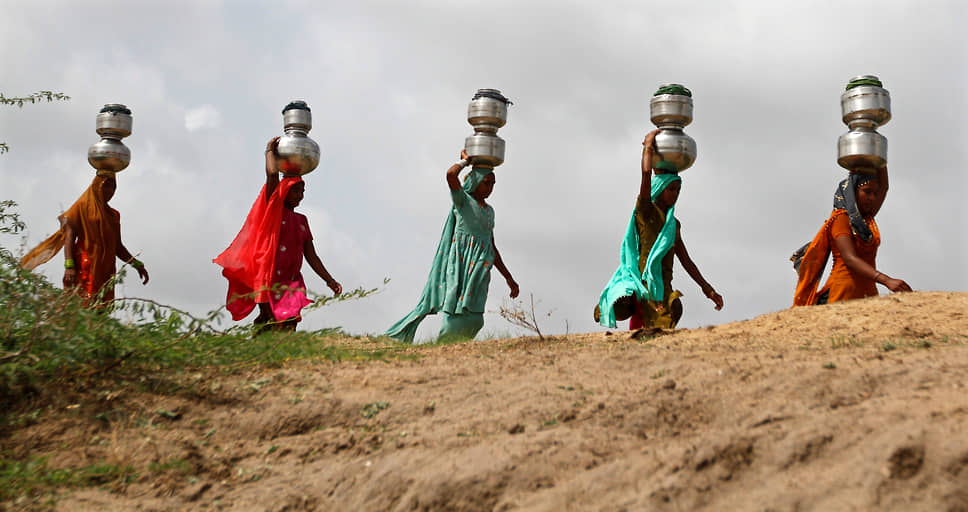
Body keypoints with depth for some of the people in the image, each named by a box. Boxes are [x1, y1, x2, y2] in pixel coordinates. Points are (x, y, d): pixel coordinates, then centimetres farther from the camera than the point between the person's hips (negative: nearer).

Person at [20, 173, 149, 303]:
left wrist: (137, 264, 17)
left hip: (105, 272, 6)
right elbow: (69, 236, -5)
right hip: (85, 269, -6)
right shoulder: (83, 206, 5)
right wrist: (69, 265, -18)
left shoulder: (113, 215, 23)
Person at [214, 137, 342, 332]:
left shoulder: (301, 220, 23)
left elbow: (311, 256, 22)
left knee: (289, 330, -9)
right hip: (269, 279, -5)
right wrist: (270, 151, 7)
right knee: (269, 328, -16)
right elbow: (272, 175, -8)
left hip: (292, 282, 5)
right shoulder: (273, 209, 7)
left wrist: (329, 280, 17)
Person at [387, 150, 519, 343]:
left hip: (480, 268, 7)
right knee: (457, 314, -12)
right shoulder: (463, 200, 0)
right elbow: (451, 174, -21)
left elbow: (492, 248, 24)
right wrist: (465, 161, 0)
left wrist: (508, 278, 22)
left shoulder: (489, 211, 21)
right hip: (462, 261, -7)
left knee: (474, 321, -2)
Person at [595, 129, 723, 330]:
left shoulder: (673, 224, 23)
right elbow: (647, 173, -13)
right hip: (644, 281, -7)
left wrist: (708, 289, 23)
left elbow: (686, 262, 26)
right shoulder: (645, 210, 3)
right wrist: (649, 145, 1)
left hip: (663, 286, 7)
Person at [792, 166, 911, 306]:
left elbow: (883, 185, 26)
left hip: (867, 292, 7)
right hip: (844, 294, -7)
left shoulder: (867, 218, 20)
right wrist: (887, 281, -29)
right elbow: (850, 259, -18)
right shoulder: (840, 219, -5)